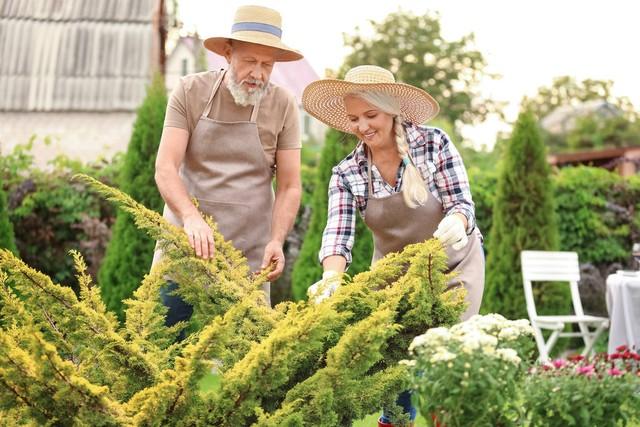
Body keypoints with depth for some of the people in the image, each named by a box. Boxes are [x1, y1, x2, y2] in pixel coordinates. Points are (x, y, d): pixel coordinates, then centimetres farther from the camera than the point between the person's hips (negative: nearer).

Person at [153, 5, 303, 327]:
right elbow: (165, 168, -10)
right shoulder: (190, 92, -3)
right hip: (185, 243, 0)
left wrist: (277, 240, -16)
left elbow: (290, 187, 0)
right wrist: (191, 217, -28)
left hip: (249, 254, 0)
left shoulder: (283, 106, -1)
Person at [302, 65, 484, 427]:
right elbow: (338, 233, -21)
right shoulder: (347, 174, -12)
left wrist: (455, 223, -41)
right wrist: (332, 279, -41)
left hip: (454, 265, -2)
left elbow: (462, 203, -17)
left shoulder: (434, 144, -17)